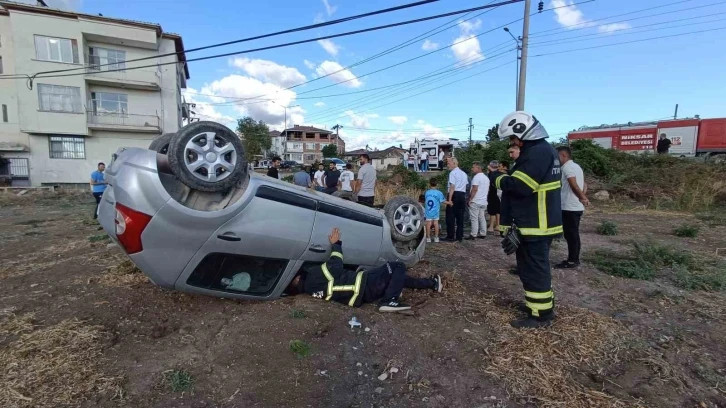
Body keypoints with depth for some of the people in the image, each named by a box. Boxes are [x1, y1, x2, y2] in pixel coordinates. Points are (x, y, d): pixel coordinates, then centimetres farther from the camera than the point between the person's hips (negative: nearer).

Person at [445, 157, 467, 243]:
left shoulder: (453, 173, -9)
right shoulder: (464, 173, 17)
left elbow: (452, 187, -17)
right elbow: (466, 185, 14)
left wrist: (449, 199, -20)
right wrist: (464, 197, 16)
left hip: (455, 195, -8)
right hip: (462, 195, 8)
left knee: (450, 216, 0)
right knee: (460, 217, 10)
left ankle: (450, 237, 3)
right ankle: (459, 237, 14)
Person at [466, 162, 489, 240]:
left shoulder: (476, 177, -13)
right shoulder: (486, 178, 16)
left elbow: (474, 189, -20)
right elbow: (488, 190, 21)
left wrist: (469, 200, -17)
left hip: (475, 201, -9)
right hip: (483, 201, 9)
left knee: (474, 219, -6)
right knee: (482, 218, 13)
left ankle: (473, 235, -5)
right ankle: (483, 234, 16)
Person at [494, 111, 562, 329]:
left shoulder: (537, 152, -19)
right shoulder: (543, 149, 15)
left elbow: (520, 186, -26)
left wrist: (500, 179, -9)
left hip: (535, 225, -11)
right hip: (541, 222, 11)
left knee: (534, 269, -2)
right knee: (536, 267, 20)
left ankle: (540, 314, 9)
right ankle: (543, 303, 34)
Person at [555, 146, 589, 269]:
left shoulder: (567, 167, -14)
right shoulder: (576, 166, 17)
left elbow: (574, 186, -20)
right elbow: (583, 185, 15)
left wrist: (583, 198, -10)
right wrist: (583, 197, 2)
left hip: (569, 207, -10)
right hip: (576, 207, 10)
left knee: (570, 235, -3)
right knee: (573, 234, 14)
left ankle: (572, 261, 4)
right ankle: (574, 259, 21)